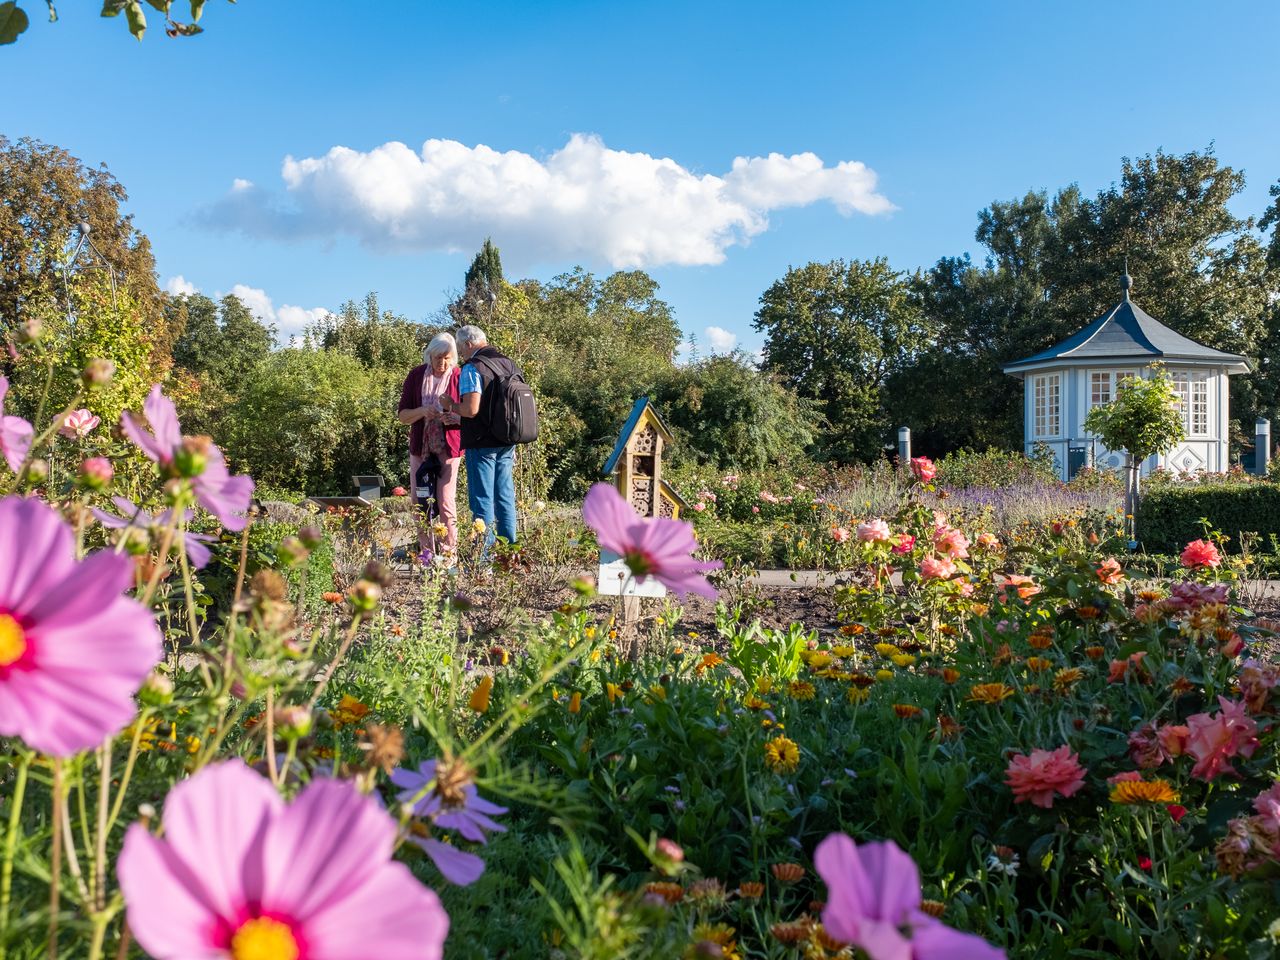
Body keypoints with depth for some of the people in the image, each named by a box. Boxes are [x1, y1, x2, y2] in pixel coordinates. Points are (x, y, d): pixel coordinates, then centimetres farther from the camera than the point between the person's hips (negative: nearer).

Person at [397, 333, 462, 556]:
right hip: (420, 447, 4)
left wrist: (456, 417, -23)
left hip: (448, 447, -3)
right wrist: (422, 411, -18)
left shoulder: (460, 377, -4)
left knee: (445, 501, -10)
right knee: (420, 501, 5)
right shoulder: (416, 376, 3)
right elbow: (403, 415, 3)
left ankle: (448, 552, -2)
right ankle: (426, 552, 15)